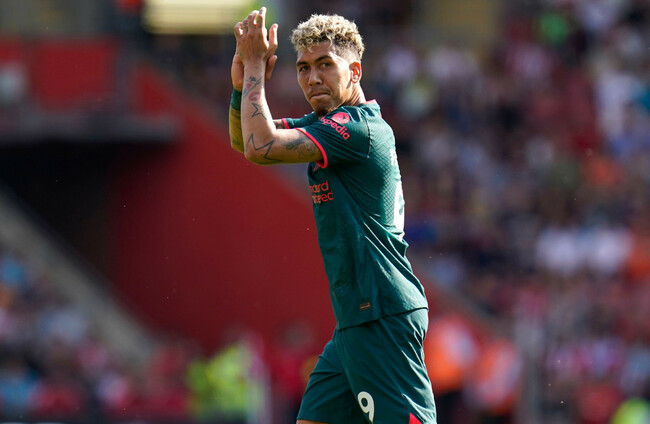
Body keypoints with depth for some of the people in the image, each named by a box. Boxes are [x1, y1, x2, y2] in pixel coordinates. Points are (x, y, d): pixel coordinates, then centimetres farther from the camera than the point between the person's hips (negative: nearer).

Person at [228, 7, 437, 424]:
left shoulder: (359, 128, -15)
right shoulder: (327, 122, 15)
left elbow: (260, 146, -21)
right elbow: (244, 141, 23)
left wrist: (255, 67, -9)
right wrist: (242, 84, 3)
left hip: (383, 319, -10)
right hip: (355, 320, 10)